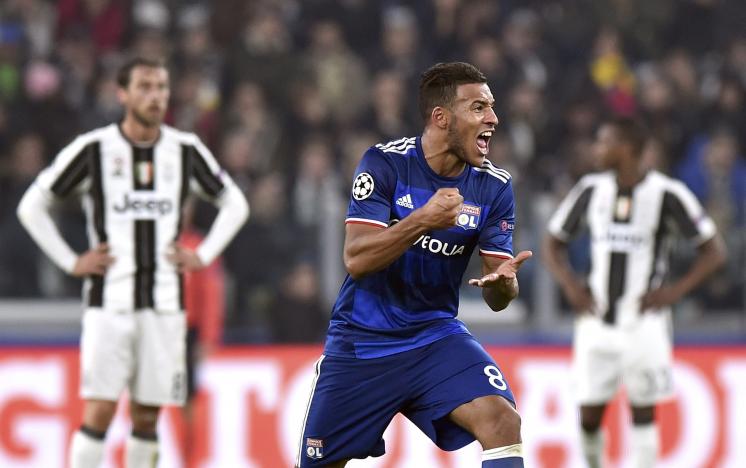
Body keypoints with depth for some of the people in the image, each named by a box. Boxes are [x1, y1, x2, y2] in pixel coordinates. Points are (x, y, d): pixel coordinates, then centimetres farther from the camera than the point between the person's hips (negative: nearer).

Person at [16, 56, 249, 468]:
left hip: (164, 302, 3)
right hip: (109, 300, -3)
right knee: (100, 409, -11)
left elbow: (235, 204, 20)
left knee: (147, 414, 5)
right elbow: (32, 206, 3)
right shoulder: (93, 149, -4)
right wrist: (71, 262, -2)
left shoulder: (185, 150, 6)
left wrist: (203, 255, 8)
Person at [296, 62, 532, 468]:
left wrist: (501, 281, -28)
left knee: (503, 420, -24)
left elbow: (497, 300, -3)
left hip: (435, 336, 2)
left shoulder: (494, 187, -4)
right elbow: (356, 260, -21)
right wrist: (423, 219, -35)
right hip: (360, 343, -2)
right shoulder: (385, 163, -12)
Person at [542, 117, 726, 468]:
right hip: (597, 323, 3)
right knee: (589, 416, 1)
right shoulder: (591, 190, 3)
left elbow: (714, 251, -3)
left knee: (643, 413, 0)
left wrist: (675, 292, -13)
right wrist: (570, 285, -2)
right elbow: (553, 242, 14)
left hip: (643, 322, -3)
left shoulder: (667, 194, -9)